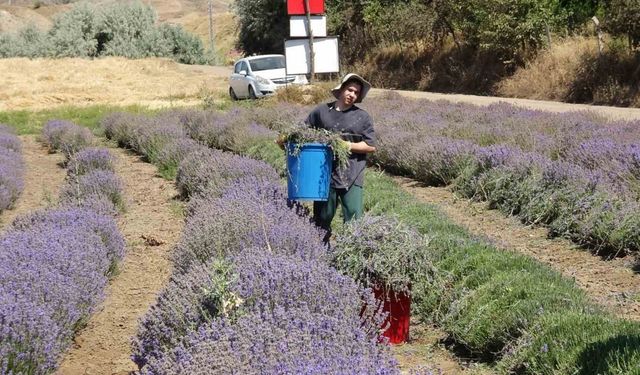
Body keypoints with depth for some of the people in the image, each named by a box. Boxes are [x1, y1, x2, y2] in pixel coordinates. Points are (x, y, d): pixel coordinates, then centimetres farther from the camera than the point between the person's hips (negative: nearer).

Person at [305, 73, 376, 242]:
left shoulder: (362, 117, 6)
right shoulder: (322, 111, 8)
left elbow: (371, 146, 2)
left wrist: (347, 145, -9)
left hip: (352, 176, -1)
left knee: (354, 219, -7)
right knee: (322, 218, 9)